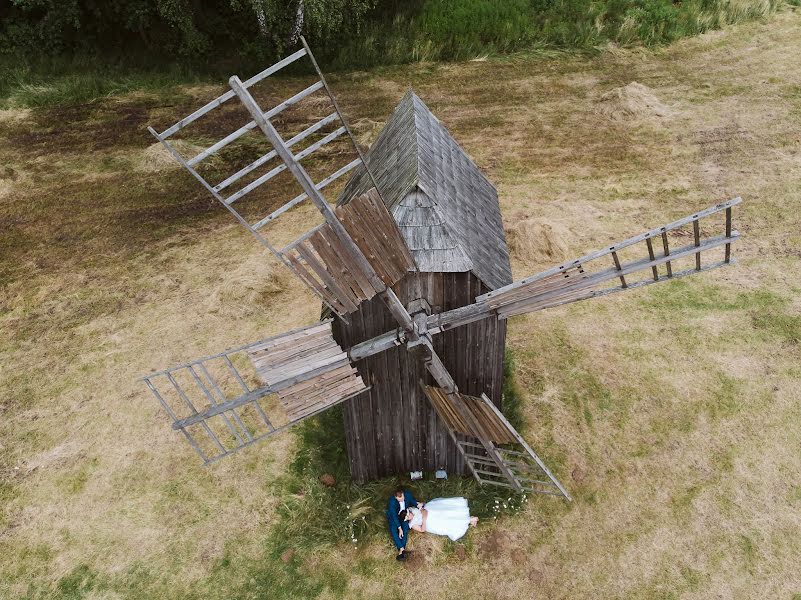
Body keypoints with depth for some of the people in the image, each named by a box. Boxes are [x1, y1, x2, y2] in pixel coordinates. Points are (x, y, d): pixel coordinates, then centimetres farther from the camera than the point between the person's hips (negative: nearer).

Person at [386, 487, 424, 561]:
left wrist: (418, 505, -26)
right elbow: (394, 515, -28)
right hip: (393, 515, -2)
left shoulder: (408, 494, -25)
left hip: (404, 514, 2)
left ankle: (401, 550, -28)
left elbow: (413, 501, -5)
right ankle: (402, 549, -28)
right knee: (393, 529, -27)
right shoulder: (392, 501, -33)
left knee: (405, 526, -25)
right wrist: (399, 528, -32)